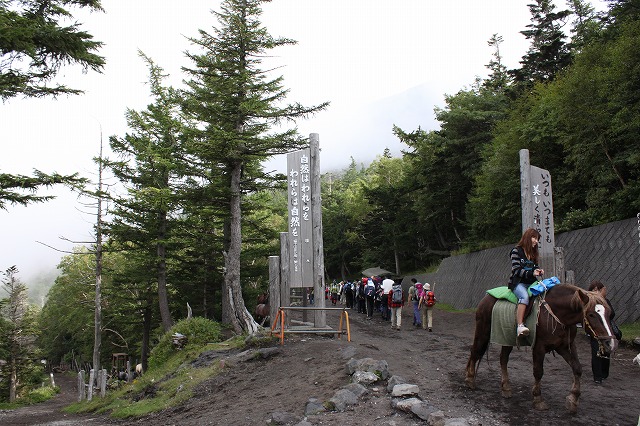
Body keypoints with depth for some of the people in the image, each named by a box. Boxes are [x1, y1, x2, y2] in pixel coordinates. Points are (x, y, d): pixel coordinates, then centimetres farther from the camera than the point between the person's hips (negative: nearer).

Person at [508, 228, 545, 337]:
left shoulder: (533, 253, 21)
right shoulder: (516, 251, -1)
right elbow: (516, 270, -9)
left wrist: (539, 271, 3)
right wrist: (531, 273, -19)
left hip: (531, 283, 7)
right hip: (518, 283, -7)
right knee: (525, 296, -37)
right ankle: (520, 326, -45)